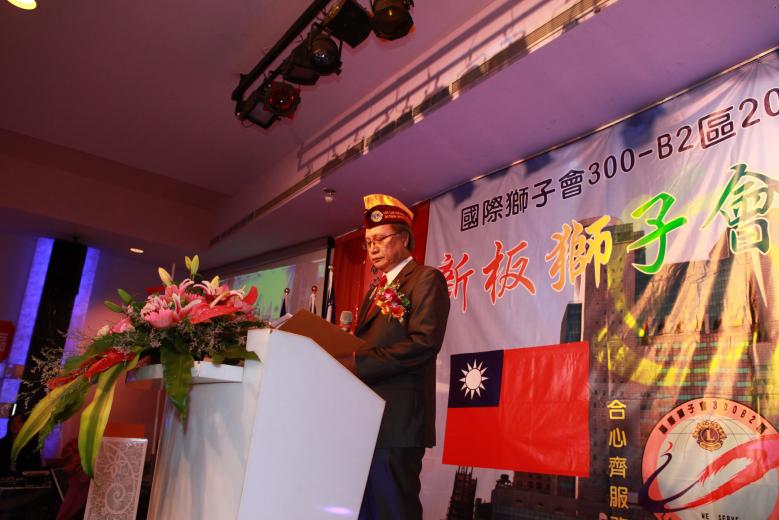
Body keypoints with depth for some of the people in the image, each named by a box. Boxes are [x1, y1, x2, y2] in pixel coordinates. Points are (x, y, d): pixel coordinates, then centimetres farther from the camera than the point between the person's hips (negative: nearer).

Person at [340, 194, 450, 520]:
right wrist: (346, 359, 0)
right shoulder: (376, 289, 23)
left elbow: (424, 343, -17)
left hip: (396, 416, -8)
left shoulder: (426, 279, -3)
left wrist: (358, 364, -19)